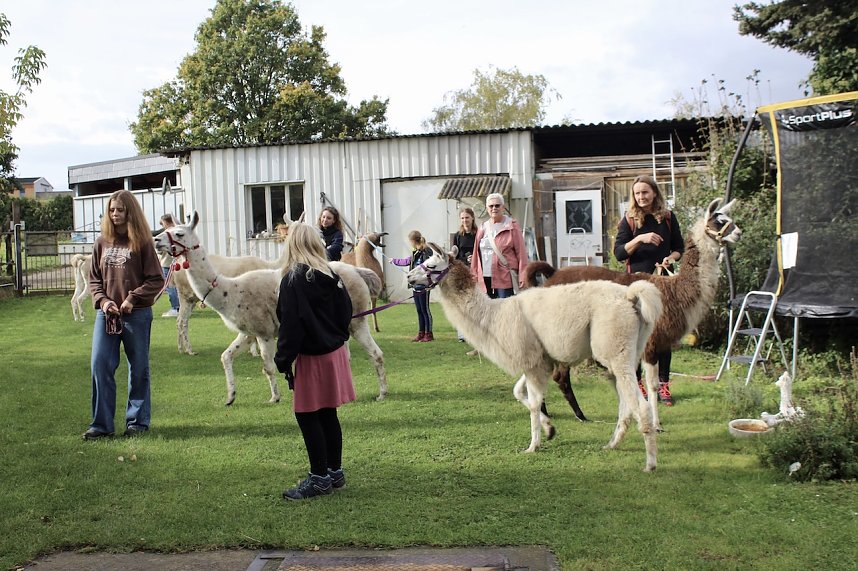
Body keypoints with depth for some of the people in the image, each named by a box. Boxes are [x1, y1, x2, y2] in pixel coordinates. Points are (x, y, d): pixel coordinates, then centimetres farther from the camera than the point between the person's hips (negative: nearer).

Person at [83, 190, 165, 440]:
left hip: (137, 315, -3)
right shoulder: (102, 242, 8)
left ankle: (137, 421, 19)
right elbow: (94, 279, 11)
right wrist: (102, 300, -6)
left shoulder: (142, 242, -3)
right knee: (100, 366, -2)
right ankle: (102, 424, 7)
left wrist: (132, 298, -14)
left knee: (138, 368, 7)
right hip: (106, 314, 3)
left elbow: (156, 280, -4)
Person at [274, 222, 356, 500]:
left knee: (307, 415, 1)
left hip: (313, 357, -8)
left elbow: (291, 324, -17)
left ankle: (319, 478, 6)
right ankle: (335, 472, 23)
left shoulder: (294, 278, -15)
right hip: (335, 351, 8)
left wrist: (283, 360, -12)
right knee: (327, 414, 15)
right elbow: (346, 312, 10)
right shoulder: (330, 275, 6)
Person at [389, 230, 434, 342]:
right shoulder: (415, 253, 11)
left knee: (425, 310, -1)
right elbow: (406, 261, 28)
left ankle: (429, 334, 7)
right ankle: (421, 333, 20)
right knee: (419, 311, 12)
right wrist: (394, 261, 40)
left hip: (424, 287, -8)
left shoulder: (427, 252, -15)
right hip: (416, 286, 8)